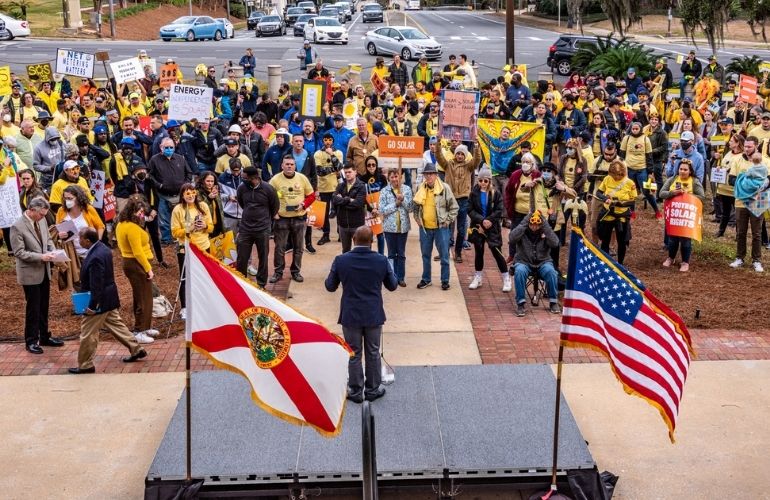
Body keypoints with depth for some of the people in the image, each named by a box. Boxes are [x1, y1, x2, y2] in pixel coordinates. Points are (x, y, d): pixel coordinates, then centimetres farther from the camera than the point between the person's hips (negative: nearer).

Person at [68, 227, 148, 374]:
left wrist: (92, 306, -21)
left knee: (88, 333, 3)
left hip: (100, 301, -10)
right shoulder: (103, 248, 2)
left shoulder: (95, 258, -28)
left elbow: (96, 286, -26)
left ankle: (85, 365, 13)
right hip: (109, 298, 10)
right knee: (116, 325, 21)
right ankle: (136, 350, 28)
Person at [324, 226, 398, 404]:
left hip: (350, 316, -1)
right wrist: (391, 274, 20)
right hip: (374, 315, 1)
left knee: (354, 354, 12)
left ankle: (356, 391, 21)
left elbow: (330, 286, -3)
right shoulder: (382, 261, -12)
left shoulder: (341, 260, -14)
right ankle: (372, 390, 25)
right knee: (373, 353, 15)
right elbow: (392, 285, 1)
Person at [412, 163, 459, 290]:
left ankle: (445, 280, 15)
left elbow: (454, 207, -4)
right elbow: (416, 206, 17)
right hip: (424, 227, 4)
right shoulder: (421, 189, 2)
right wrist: (417, 218, 6)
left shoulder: (444, 188, -10)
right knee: (425, 255, 14)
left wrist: (448, 220, -8)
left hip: (441, 227, -4)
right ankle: (426, 279, 26)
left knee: (444, 256, 4)